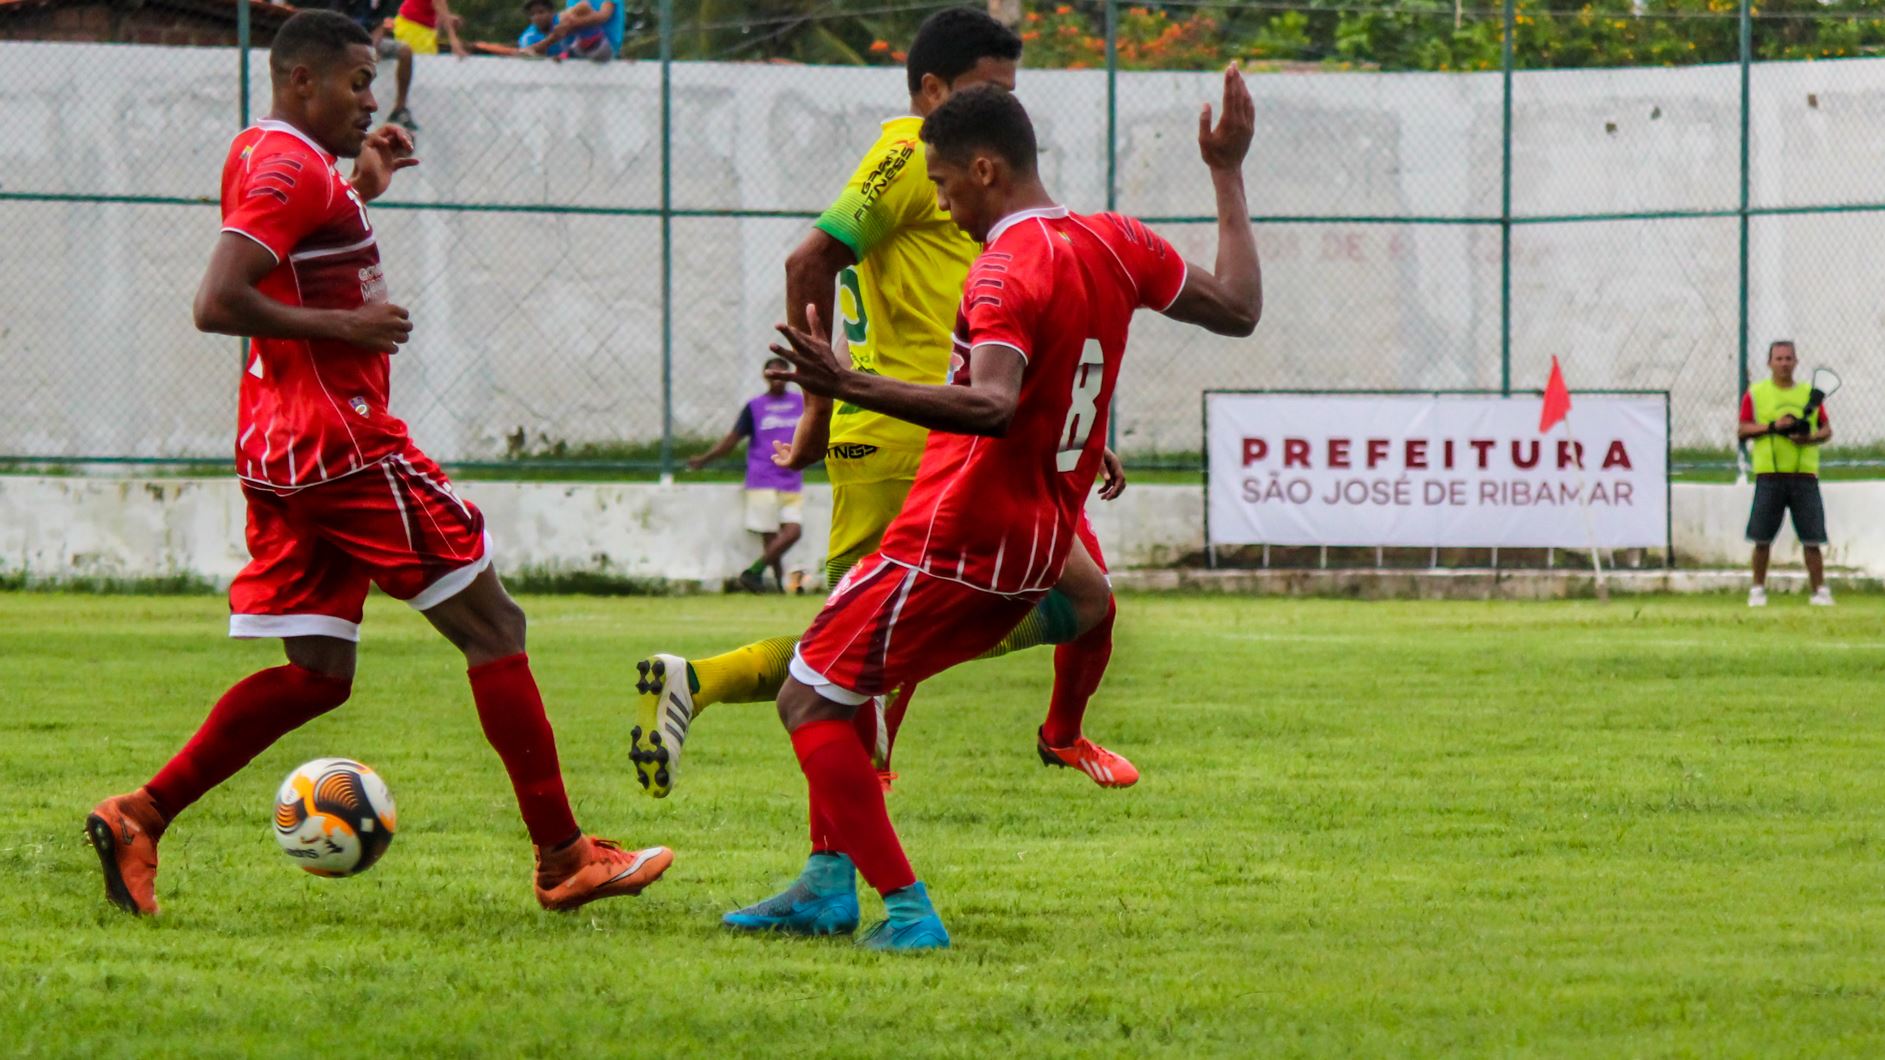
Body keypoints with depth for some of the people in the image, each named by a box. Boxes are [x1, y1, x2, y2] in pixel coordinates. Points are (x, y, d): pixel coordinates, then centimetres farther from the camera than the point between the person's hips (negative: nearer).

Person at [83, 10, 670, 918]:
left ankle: (140, 818, 0)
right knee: (492, 629, -4)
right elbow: (217, 304, -24)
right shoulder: (290, 166, -14)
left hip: (283, 455, 10)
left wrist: (363, 186, 25)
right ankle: (564, 860, -4)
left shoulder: (265, 156, 17)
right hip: (341, 442, -10)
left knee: (318, 673, 10)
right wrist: (343, 325, -20)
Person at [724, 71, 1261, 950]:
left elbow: (992, 406, -35)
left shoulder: (1007, 273, -20)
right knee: (837, 685, 23)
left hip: (956, 542, -9)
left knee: (809, 703, -3)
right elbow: (1238, 310, 18)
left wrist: (854, 389, -46)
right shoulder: (1114, 244, 5)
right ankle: (828, 882, 21)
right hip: (1041, 549, 9)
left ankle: (906, 910, -10)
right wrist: (1228, 176, 28)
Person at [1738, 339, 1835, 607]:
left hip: (1805, 474, 1)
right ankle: (1758, 589, 11)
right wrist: (1773, 426, -13)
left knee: (1811, 537, -2)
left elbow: (1826, 430, 13)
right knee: (1762, 537, -1)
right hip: (1769, 474, -1)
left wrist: (1811, 437, -9)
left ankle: (1819, 590, 4)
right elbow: (1742, 431, 1)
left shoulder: (1810, 393, 10)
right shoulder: (1755, 394, 6)